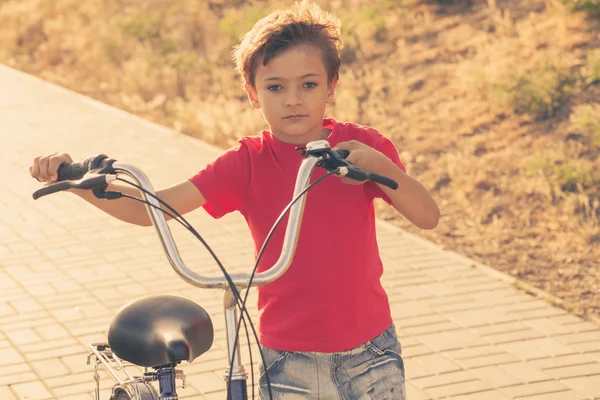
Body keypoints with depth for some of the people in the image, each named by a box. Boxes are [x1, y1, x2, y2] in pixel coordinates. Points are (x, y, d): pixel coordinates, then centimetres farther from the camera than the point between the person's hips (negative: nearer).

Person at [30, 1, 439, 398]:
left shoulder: (361, 146, -6)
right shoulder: (247, 163, -7)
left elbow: (428, 216, -13)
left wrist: (379, 165, -30)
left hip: (370, 351, 1)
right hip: (290, 359, -1)